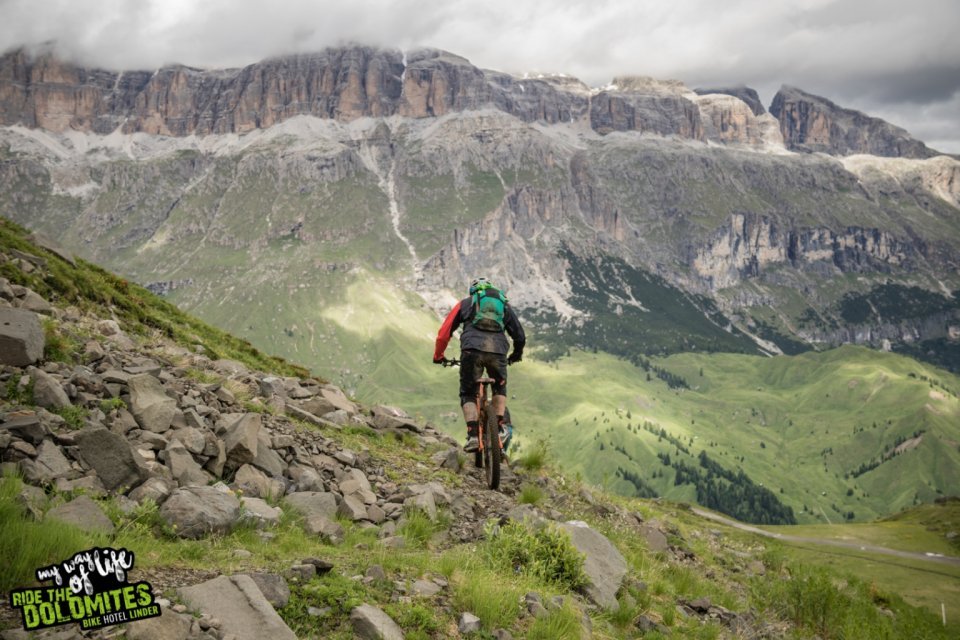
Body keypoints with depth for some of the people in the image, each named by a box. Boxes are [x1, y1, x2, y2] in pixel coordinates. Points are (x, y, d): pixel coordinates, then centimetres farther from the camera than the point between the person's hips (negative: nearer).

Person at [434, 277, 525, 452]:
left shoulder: (465, 303, 24)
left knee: (467, 394, 14)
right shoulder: (504, 305, 29)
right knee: (500, 388, 28)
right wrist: (516, 355, 46)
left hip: (472, 350, -1)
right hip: (498, 351, 2)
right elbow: (520, 336, 27)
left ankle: (473, 435, -5)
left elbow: (444, 333, 19)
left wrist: (438, 356, 32)